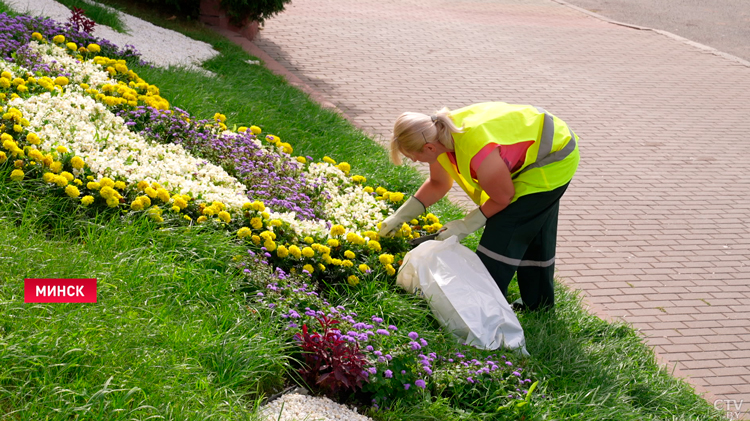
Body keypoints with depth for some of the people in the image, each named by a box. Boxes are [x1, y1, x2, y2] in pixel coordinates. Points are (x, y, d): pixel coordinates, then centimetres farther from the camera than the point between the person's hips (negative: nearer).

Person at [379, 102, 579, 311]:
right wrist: (401, 215, 5)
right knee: (533, 232, 19)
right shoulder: (439, 135, -13)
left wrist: (466, 225, -13)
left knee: (503, 230, -11)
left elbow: (503, 197, -22)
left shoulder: (479, 152, -40)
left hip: (555, 163, -9)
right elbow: (438, 184, 6)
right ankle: (539, 301, 33)